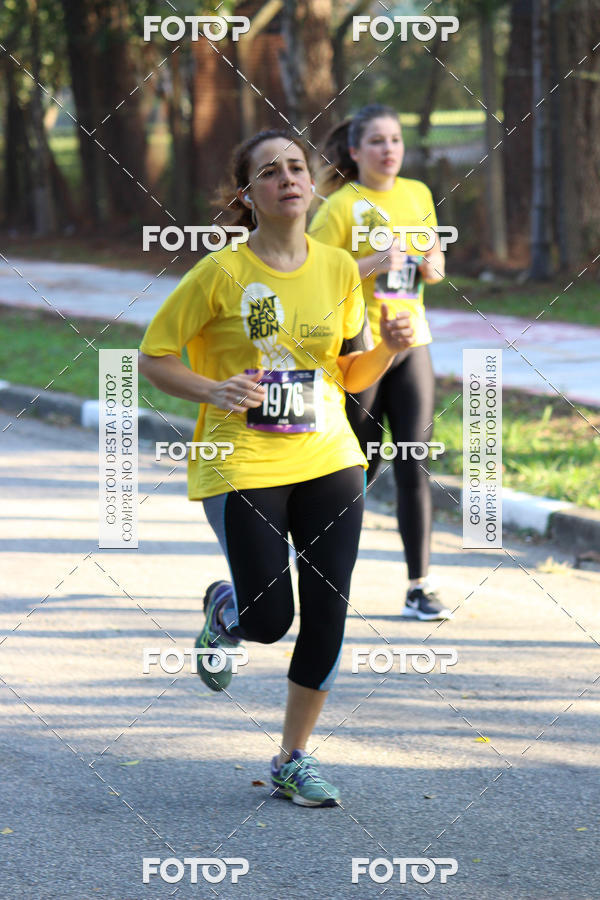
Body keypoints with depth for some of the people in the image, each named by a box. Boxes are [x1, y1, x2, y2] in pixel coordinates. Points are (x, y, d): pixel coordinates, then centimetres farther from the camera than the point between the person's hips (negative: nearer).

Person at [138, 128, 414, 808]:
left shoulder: (337, 269, 4)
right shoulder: (221, 273, -9)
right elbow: (153, 357, -3)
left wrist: (388, 349, -7)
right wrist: (214, 391, -20)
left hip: (328, 460, 4)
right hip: (242, 466, -4)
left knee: (326, 616, -1)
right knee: (268, 621, -8)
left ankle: (293, 761, 15)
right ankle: (224, 611, 31)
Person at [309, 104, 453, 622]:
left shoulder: (418, 195, 9)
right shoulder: (340, 205, -7)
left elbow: (434, 265, 21)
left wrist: (433, 266, -3)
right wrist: (374, 264, -21)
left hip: (410, 344, 4)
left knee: (415, 465, -4)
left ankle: (419, 588, -1)